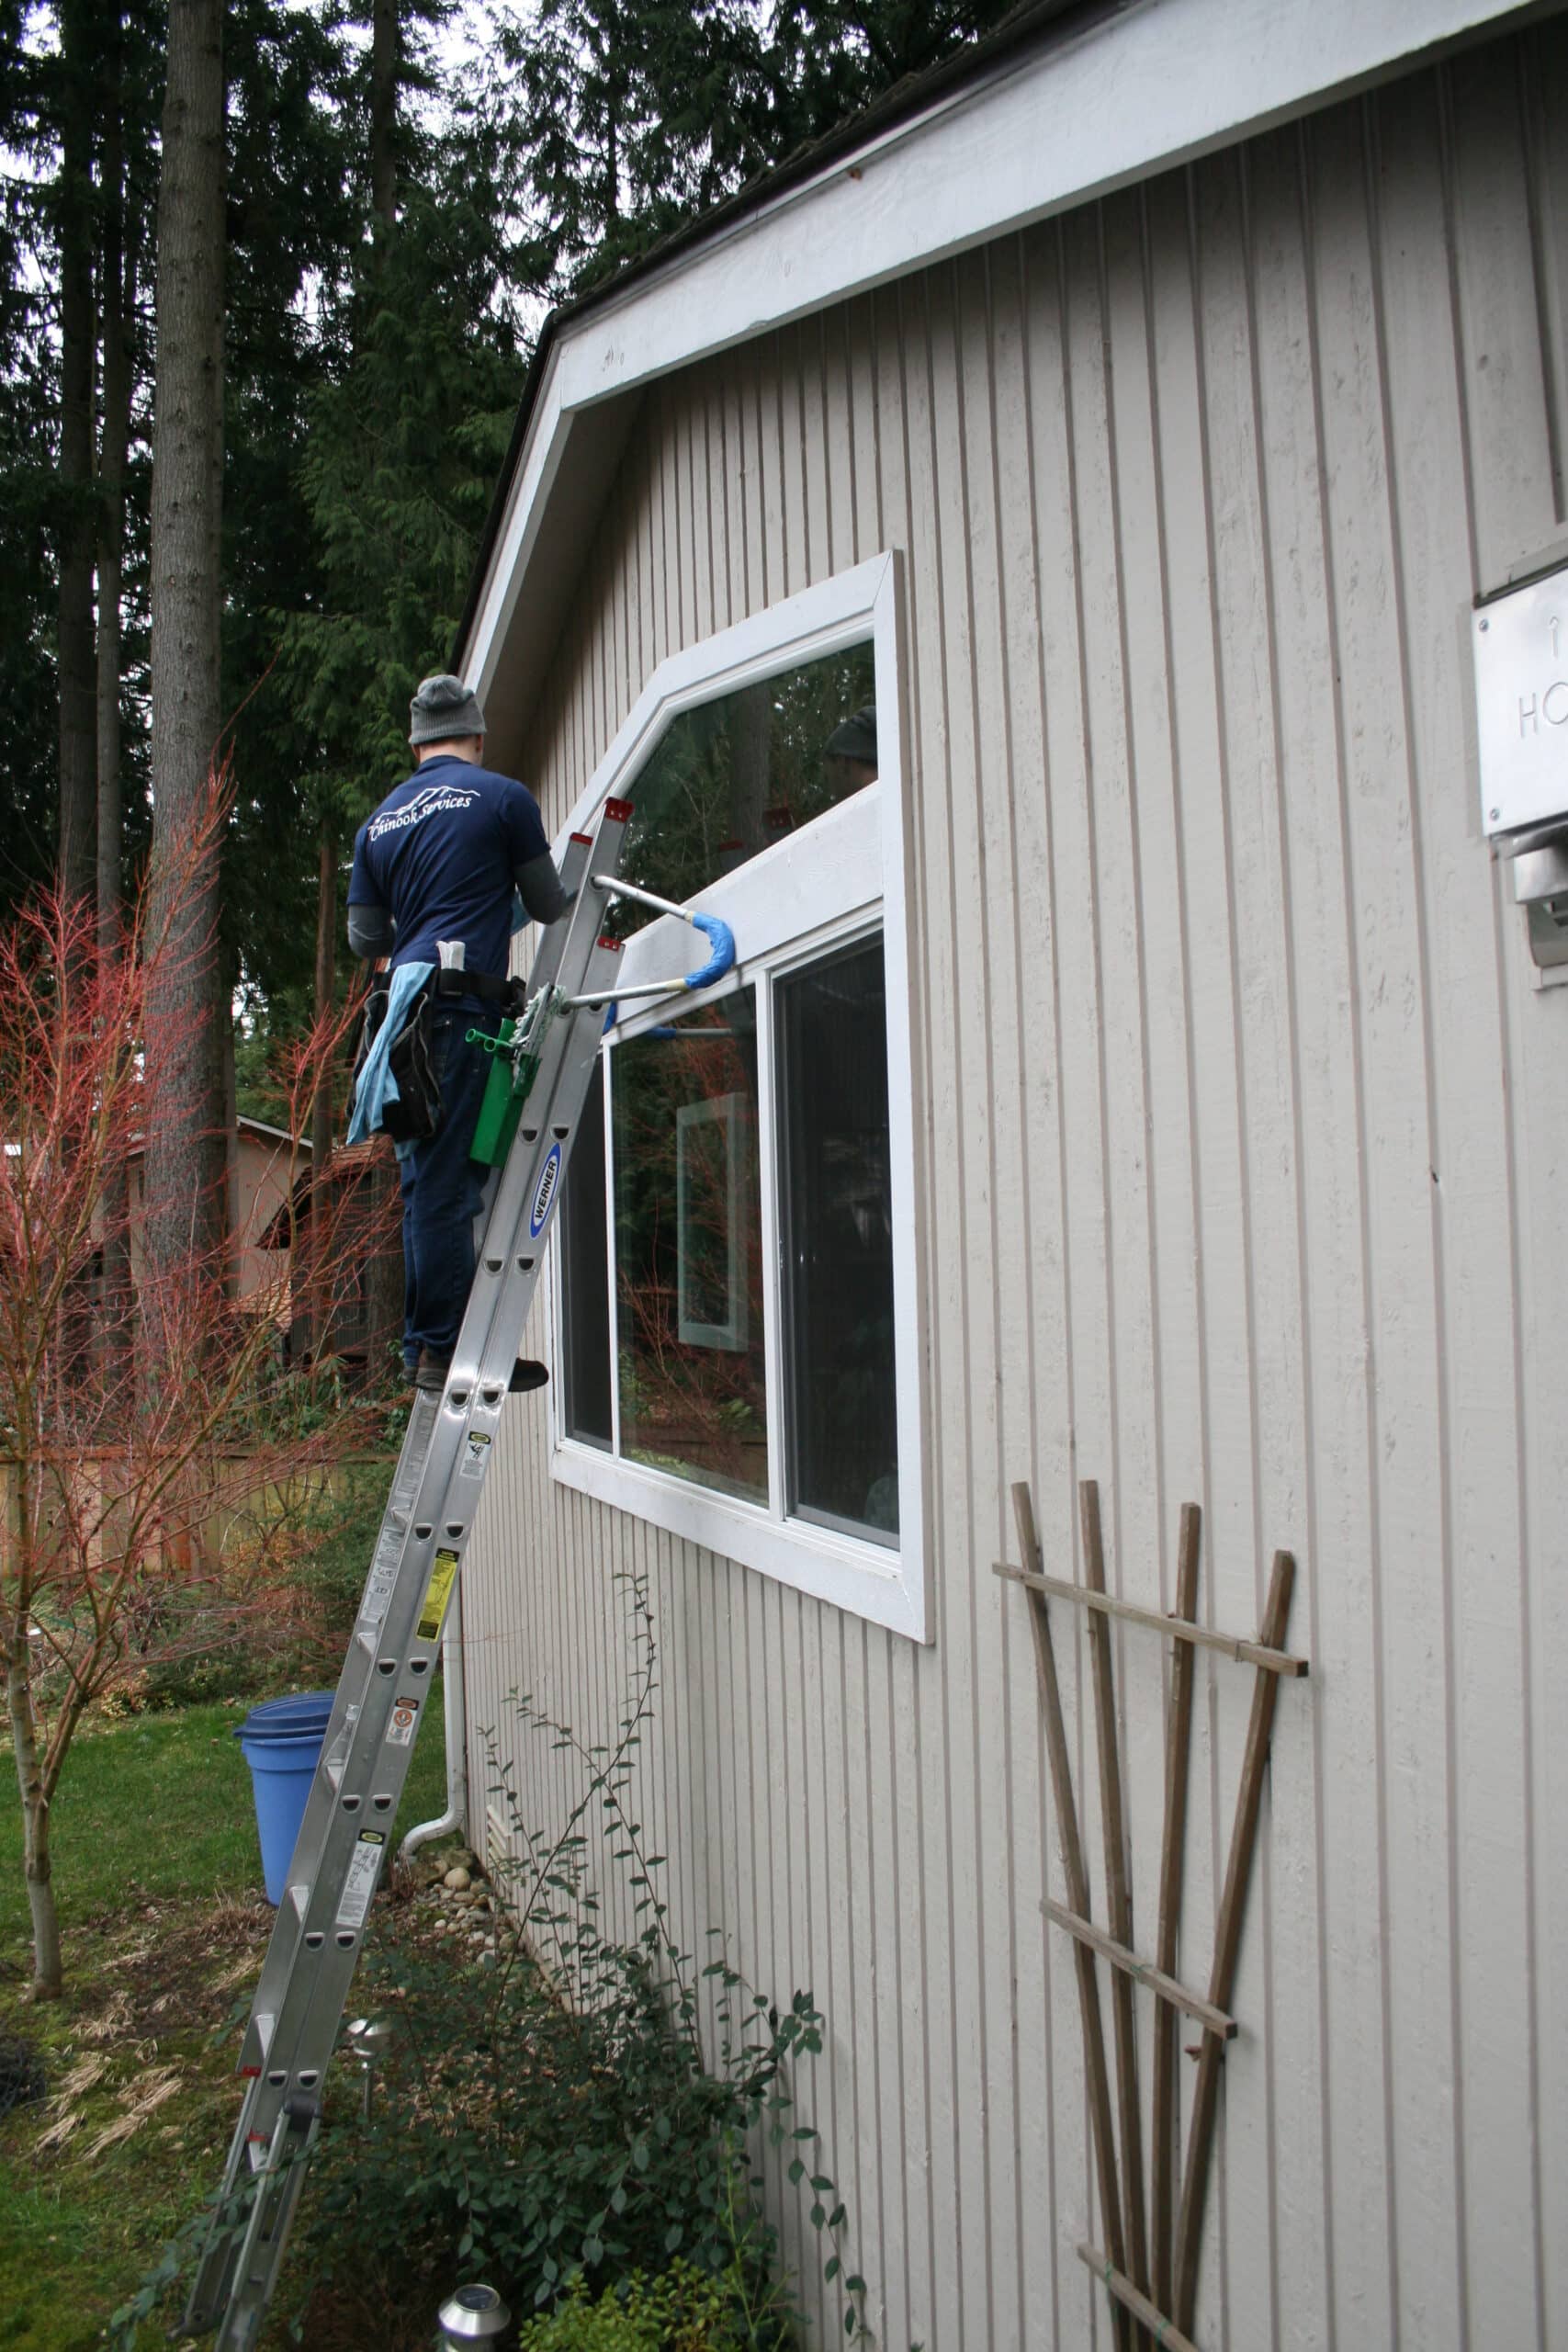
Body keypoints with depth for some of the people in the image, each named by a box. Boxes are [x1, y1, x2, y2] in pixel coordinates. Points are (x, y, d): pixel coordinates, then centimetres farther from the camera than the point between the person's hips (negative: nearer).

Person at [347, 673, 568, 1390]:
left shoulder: (379, 820, 18)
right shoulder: (502, 797, 2)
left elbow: (364, 939, 20)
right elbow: (549, 906, 9)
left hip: (407, 1006, 6)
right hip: (463, 1006, -6)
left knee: (428, 1181, 10)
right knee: (448, 1182, -7)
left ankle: (424, 1343, 15)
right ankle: (442, 1348, -4)